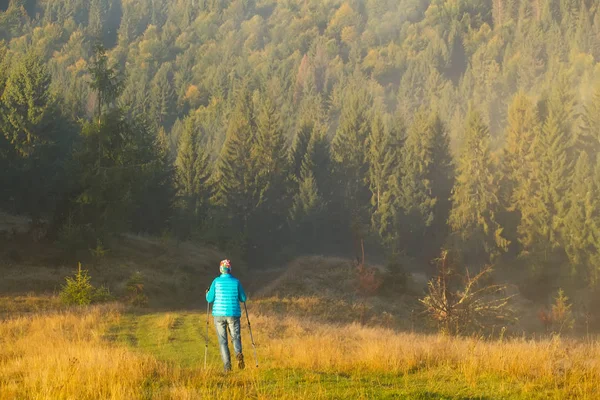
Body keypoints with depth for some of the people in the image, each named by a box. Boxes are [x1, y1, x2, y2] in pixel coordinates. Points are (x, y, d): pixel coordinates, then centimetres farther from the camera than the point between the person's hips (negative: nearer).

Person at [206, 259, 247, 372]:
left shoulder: (216, 281, -3)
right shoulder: (236, 282, 0)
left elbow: (210, 299, -1)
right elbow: (243, 299, 5)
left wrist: (207, 294, 21)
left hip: (219, 314, 0)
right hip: (233, 314, 0)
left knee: (222, 341, 5)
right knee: (235, 337, 9)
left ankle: (227, 365, -7)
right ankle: (238, 353, -23)